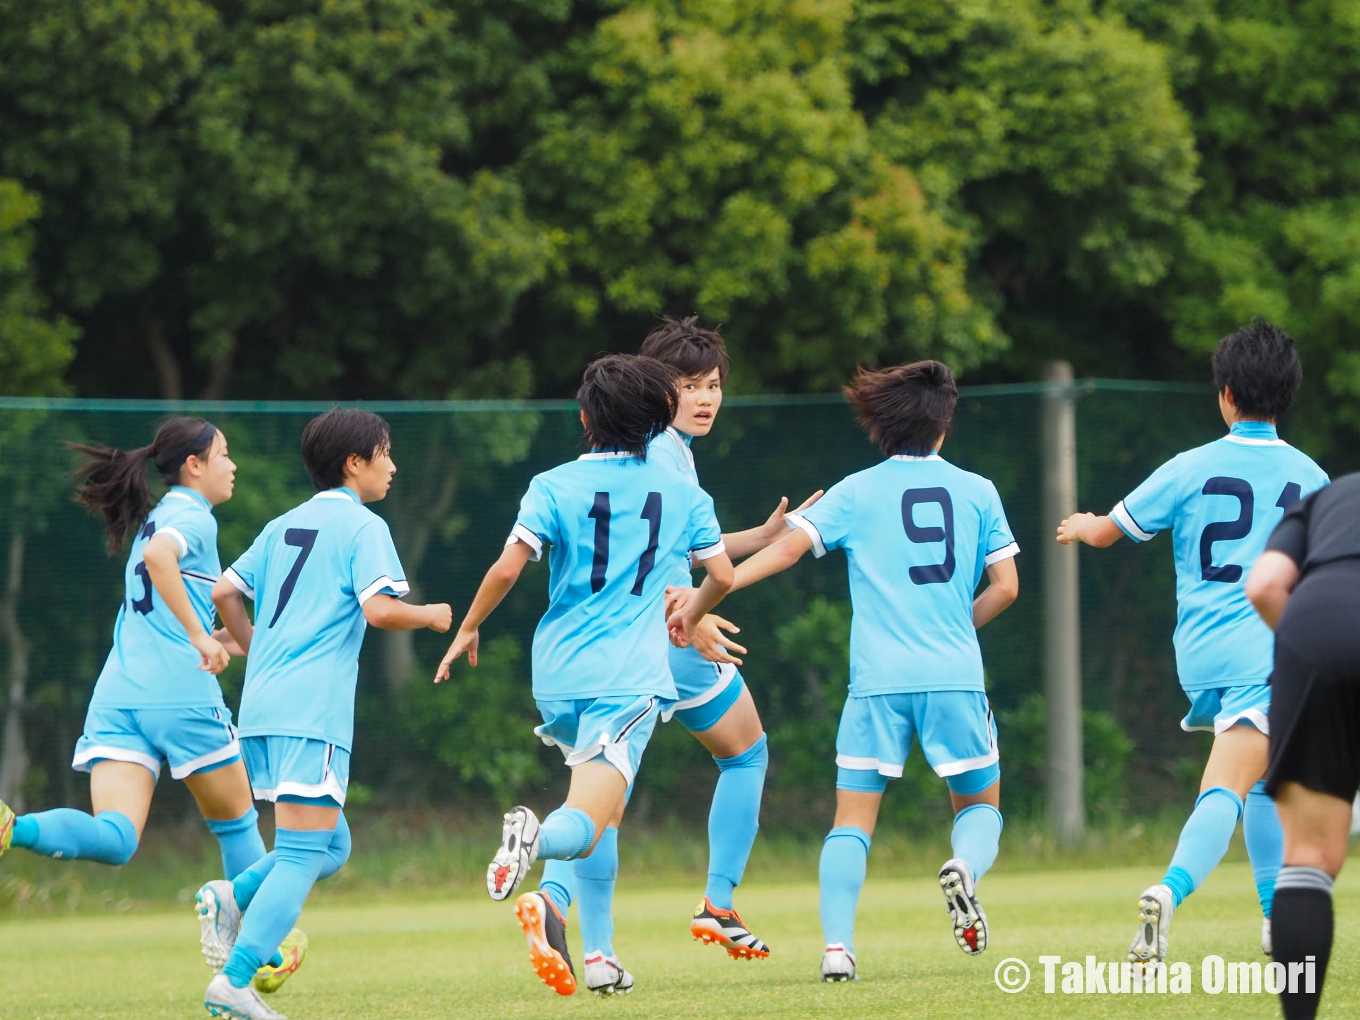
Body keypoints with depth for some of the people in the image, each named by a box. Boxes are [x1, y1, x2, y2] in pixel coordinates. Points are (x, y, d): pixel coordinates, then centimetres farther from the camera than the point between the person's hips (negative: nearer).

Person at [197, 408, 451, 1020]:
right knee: (303, 855, -8)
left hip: (261, 706, 8)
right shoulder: (362, 526, -3)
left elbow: (223, 592, 17)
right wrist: (431, 617, 3)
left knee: (331, 847, 17)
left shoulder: (284, 526, 19)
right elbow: (378, 609, -16)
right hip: (312, 712, -8)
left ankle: (234, 897, -5)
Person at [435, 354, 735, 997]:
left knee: (601, 809, 23)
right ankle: (538, 839, -45)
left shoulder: (554, 487, 2)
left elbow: (508, 568, -8)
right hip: (629, 677, -2)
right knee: (585, 824, -12)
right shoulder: (681, 492, 7)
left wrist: (468, 628, 7)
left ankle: (553, 906, 5)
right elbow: (721, 574, 9)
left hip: (557, 675, 2)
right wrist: (691, 619, 30)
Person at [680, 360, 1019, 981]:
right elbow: (1005, 586, 5)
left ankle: (837, 945, -15)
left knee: (853, 818, 3)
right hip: (955, 676, 0)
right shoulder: (977, 491, 9)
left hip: (877, 679, 0)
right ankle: (965, 866, -18)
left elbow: (789, 547, -3)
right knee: (980, 805, 16)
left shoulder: (857, 492, 7)